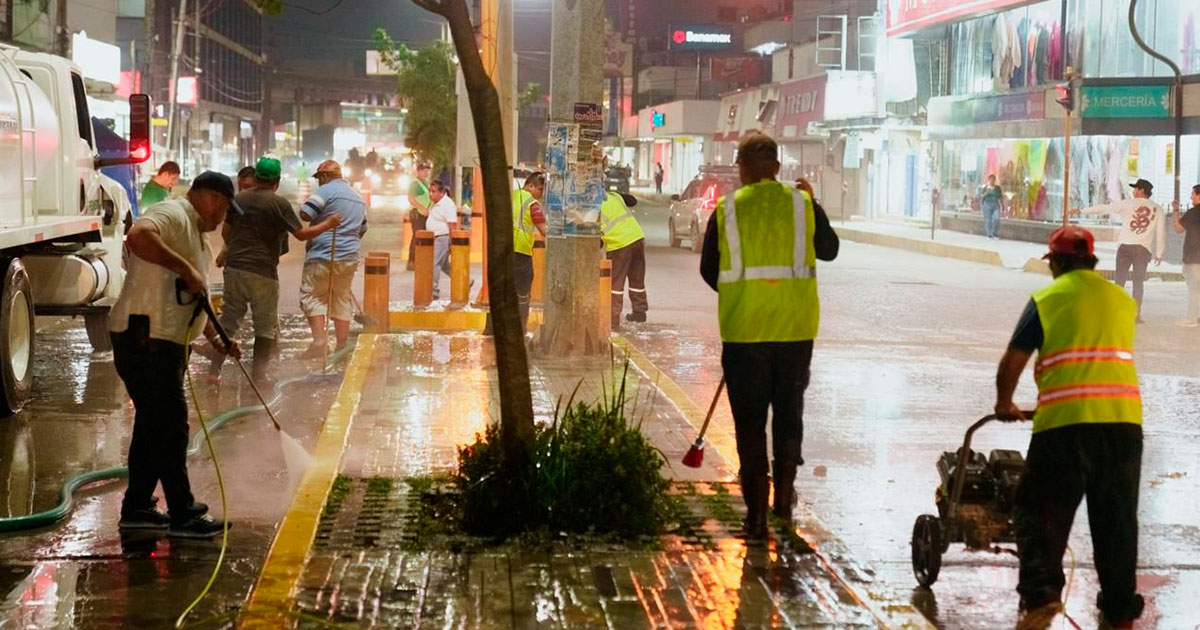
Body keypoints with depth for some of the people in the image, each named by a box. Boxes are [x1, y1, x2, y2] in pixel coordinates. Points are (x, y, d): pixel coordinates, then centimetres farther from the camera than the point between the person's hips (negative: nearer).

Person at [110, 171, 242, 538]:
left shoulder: (194, 231, 22)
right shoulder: (172, 216, -12)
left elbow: (194, 301, 31)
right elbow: (139, 236, -35)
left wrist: (217, 339, 31)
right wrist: (185, 268, -30)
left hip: (165, 342, 11)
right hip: (146, 339, -11)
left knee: (154, 425, 17)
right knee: (169, 427, -5)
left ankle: (137, 508, 25)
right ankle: (183, 516, 0)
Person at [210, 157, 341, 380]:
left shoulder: (239, 199, 7)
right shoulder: (279, 203, -8)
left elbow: (225, 232, 16)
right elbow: (301, 234, -7)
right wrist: (328, 224, 7)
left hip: (234, 268, 5)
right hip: (263, 272, -5)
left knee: (229, 320, 12)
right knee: (266, 326, 5)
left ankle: (214, 369, 9)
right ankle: (258, 374, 2)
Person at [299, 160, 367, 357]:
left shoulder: (326, 191, -8)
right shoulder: (358, 197, 18)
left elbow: (305, 214, -16)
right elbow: (362, 229, 23)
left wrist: (323, 220, 3)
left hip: (323, 255, -7)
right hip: (350, 258, 7)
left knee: (312, 297, -2)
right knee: (342, 301, 13)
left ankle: (320, 341, -16)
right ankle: (342, 348, 11)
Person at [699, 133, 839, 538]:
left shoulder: (726, 210, -3)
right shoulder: (802, 205, 0)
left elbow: (709, 270, 5)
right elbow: (829, 250, 15)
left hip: (744, 330, -1)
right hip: (795, 327, 2)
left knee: (750, 419, 5)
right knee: (789, 411, 19)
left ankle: (756, 513, 2)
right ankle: (784, 497, 28)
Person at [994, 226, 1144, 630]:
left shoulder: (1048, 299, 3)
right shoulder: (1123, 300, 16)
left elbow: (1012, 361, 5)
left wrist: (1004, 404, 22)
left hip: (1065, 420, -4)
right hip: (1124, 418, 4)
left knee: (1041, 511, 4)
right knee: (1117, 519, 12)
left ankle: (1041, 593, -13)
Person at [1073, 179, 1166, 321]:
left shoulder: (1129, 204, 1)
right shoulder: (1157, 210, 7)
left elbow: (1104, 208, 2)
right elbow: (1161, 234, 5)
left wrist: (1082, 211, 9)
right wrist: (1159, 254, 11)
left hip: (1125, 246, -1)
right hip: (1143, 249, 1)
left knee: (1119, 280, 4)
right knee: (1138, 282, 8)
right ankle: (1136, 314, 2)